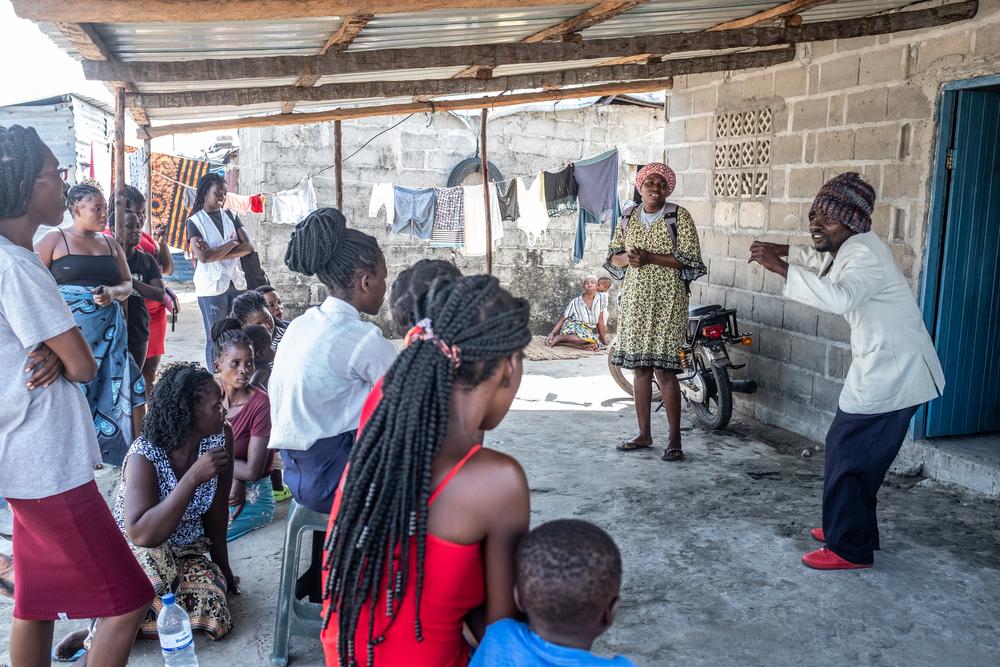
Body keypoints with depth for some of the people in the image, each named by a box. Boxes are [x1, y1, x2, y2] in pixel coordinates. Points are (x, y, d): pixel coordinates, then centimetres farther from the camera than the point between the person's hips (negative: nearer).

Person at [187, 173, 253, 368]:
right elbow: (203, 257, -16)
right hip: (212, 286, -4)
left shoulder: (230, 216, 11)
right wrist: (232, 243, -6)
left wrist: (216, 253, -11)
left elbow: (248, 247, -1)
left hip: (236, 282, 4)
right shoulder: (195, 221, -2)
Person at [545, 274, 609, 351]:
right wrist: (552, 333, -16)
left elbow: (601, 321, -2)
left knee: (595, 345, -29)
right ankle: (559, 338, -20)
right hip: (572, 328, -4)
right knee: (586, 337, -37)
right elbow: (562, 319, -3)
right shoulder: (576, 302, -4)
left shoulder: (601, 299, -2)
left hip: (589, 331, 4)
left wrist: (604, 339, -4)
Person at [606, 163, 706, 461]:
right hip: (634, 299, 5)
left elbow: (690, 259, -9)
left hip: (667, 301, -5)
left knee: (664, 369, -8)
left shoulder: (679, 216, -2)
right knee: (640, 367, 7)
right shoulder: (628, 218, 12)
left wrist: (650, 257, -18)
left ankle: (675, 439, 2)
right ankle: (644, 434, 18)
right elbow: (612, 257, 14)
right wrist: (628, 258, -9)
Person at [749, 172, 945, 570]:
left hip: (891, 373, -10)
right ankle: (854, 528, 32)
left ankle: (850, 549, 7)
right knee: (848, 450, 18)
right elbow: (825, 263, 36)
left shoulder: (864, 253, -20)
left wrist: (780, 268, -38)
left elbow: (840, 298, -41)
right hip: (882, 368, 10)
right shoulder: (848, 250, 11)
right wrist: (787, 252, 21)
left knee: (848, 456, -4)